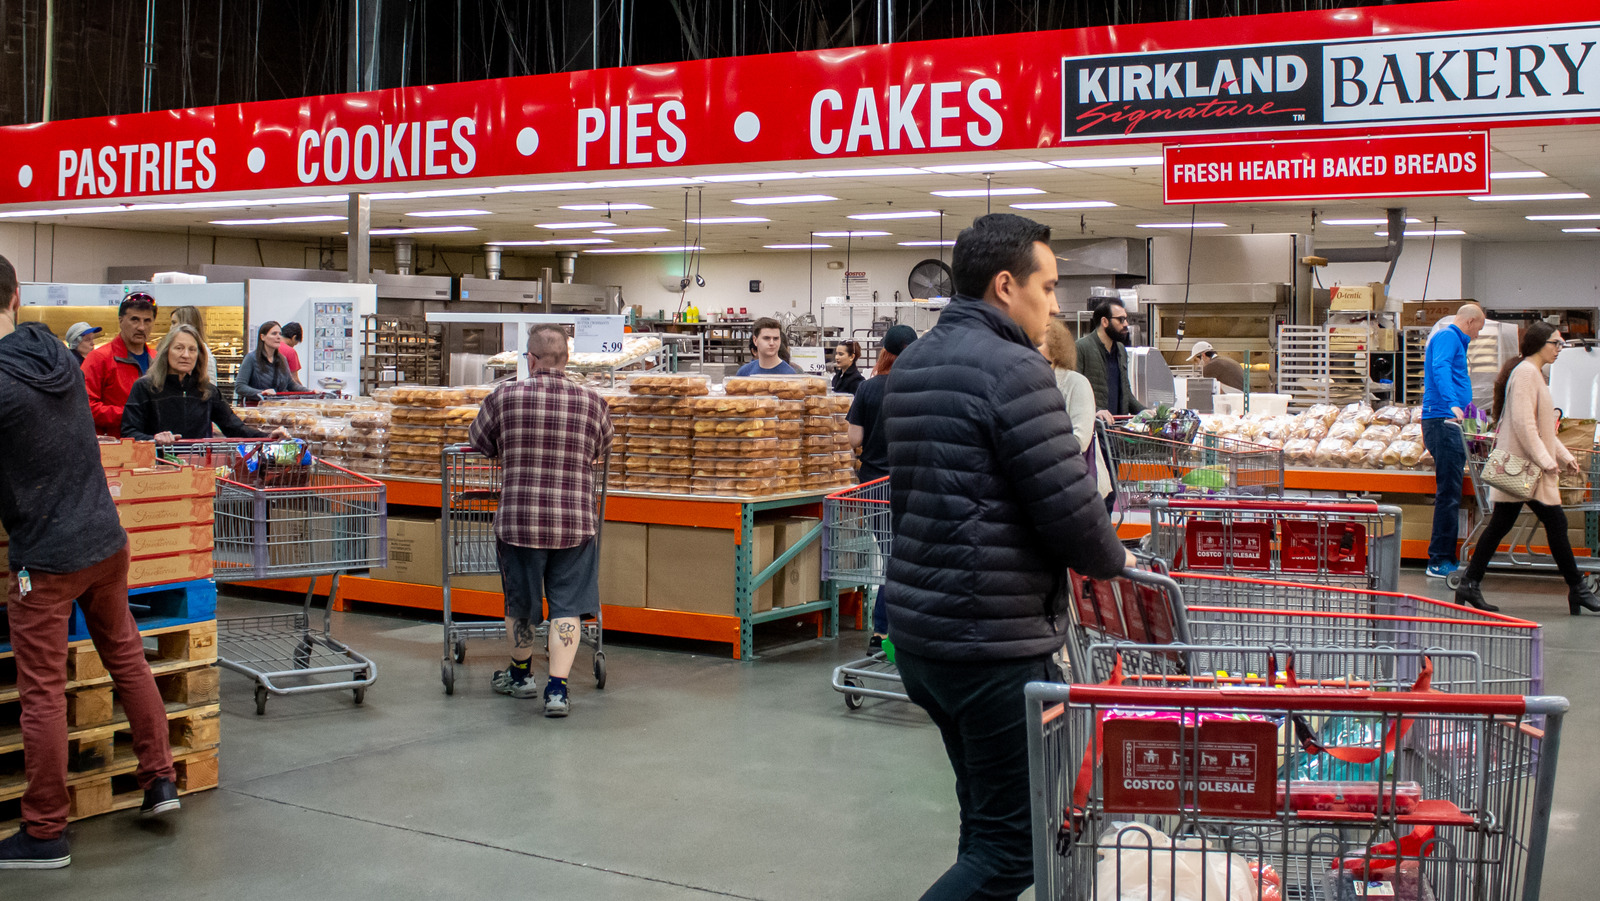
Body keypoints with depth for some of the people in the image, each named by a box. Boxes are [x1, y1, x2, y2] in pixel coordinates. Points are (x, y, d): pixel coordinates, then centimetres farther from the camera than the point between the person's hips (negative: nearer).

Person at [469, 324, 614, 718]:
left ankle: (521, 674, 37)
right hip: (575, 522, 0)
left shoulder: (504, 398, -4)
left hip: (519, 520, 0)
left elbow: (480, 443, 12)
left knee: (519, 602, 18)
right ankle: (557, 688, 0)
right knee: (567, 607, 7)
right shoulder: (593, 403, -1)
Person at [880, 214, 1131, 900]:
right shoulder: (1014, 371, -16)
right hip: (990, 640, -10)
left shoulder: (909, 366, 13)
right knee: (1014, 844, -2)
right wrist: (1112, 561, 1)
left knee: (987, 820, 20)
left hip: (917, 626, 10)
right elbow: (1069, 507, -18)